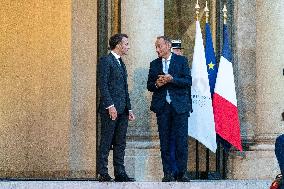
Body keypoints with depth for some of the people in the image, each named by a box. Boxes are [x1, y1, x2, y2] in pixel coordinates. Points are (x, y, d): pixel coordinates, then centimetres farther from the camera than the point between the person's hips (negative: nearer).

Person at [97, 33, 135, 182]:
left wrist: (129, 109, 17)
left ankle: (120, 173, 12)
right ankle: (103, 174, -3)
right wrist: (110, 106, -21)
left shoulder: (121, 63, 20)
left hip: (122, 110, 9)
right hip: (110, 109, -9)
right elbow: (103, 85, -15)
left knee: (120, 143, 8)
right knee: (106, 143, -5)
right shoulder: (105, 61, -7)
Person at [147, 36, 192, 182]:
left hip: (179, 106, -3)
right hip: (162, 107, 3)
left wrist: (172, 79, -14)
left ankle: (182, 173, 1)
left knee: (181, 141, -5)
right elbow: (149, 85, 16)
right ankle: (167, 174, 5)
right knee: (164, 142, 1)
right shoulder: (154, 64, 15)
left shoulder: (181, 60, 5)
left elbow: (188, 82, -2)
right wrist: (156, 84, -5)